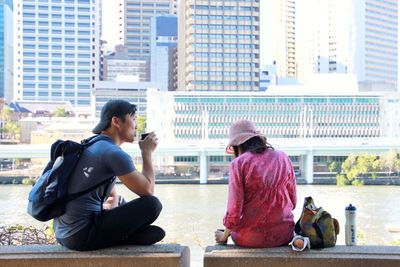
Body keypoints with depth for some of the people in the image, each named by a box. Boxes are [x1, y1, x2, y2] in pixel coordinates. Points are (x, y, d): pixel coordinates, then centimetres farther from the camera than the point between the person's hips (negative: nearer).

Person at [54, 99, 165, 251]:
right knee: (152, 204, -13)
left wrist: (112, 205, 2)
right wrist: (147, 152, 3)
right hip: (82, 235, -10)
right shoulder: (114, 153, -14)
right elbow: (148, 191, -9)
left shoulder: (90, 146, 17)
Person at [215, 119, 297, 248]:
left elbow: (234, 209, -12)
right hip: (283, 236, 3)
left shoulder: (238, 164, -10)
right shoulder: (283, 158, 3)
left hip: (250, 238, -3)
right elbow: (292, 201, 8)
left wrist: (224, 236, 5)